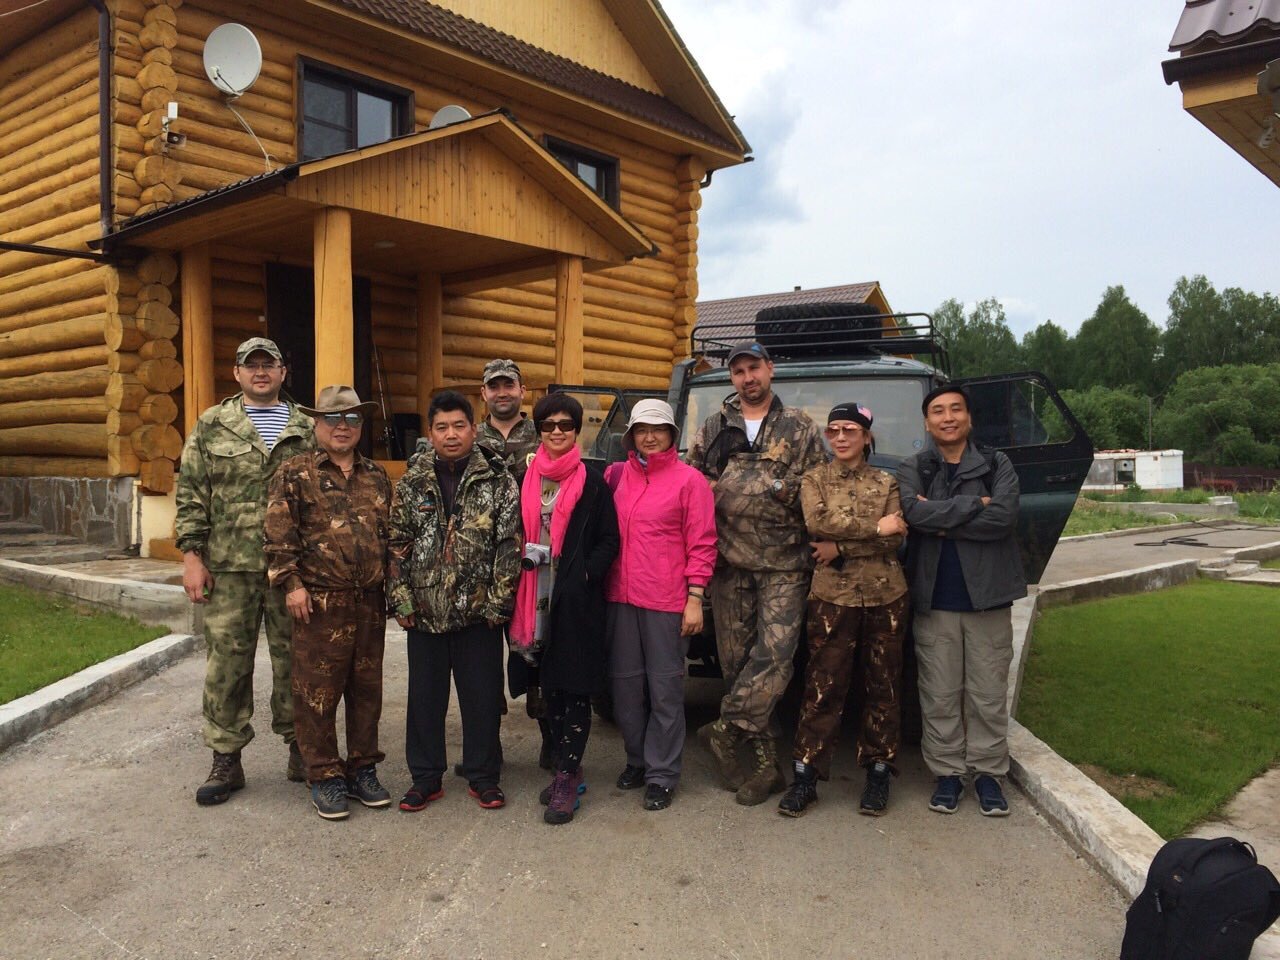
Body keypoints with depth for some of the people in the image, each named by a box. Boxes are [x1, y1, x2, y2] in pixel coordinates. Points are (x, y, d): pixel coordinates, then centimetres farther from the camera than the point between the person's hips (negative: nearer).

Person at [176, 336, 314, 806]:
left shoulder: (307, 429, 9)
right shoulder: (212, 426, 8)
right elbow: (191, 494, 5)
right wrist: (192, 555, -2)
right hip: (229, 568, 0)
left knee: (294, 661, 8)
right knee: (226, 664, 4)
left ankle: (300, 750, 21)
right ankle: (225, 760, 16)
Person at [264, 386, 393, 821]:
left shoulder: (376, 476, 14)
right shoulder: (294, 473, 0)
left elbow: (392, 535, 18)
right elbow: (279, 534, -6)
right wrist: (291, 582, -12)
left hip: (370, 603, 5)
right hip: (320, 603, -4)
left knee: (367, 688, 12)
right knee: (317, 692, 1)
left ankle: (362, 769, 25)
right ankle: (325, 778, 14)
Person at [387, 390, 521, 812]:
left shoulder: (498, 482, -3)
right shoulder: (412, 483, 4)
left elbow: (510, 544, -5)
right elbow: (397, 544, 5)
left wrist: (499, 600, -8)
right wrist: (401, 598, -1)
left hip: (478, 611, -2)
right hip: (424, 610, 2)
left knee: (483, 695, 7)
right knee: (424, 695, 11)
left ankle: (483, 776, 23)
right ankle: (425, 777, 26)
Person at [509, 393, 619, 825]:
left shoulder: (592, 482, -1)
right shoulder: (528, 479, 10)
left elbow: (609, 541, -2)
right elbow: (518, 532, 17)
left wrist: (586, 574, -14)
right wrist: (526, 555, -2)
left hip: (578, 600, -4)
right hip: (538, 598, 5)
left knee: (575, 688, -3)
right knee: (550, 686, 12)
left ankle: (567, 779, 4)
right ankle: (565, 768, 25)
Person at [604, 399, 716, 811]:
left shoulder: (689, 480, -3)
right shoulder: (615, 475, 8)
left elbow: (702, 544, -4)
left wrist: (695, 599, -9)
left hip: (666, 602, -4)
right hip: (620, 596, 4)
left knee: (665, 689, 3)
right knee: (624, 684, 12)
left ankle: (661, 774, 14)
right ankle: (637, 760, 29)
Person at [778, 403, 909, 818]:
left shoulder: (886, 483, 7)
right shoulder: (814, 479, 7)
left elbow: (895, 539, -6)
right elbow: (817, 521, -13)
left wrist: (840, 547, -14)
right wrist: (874, 526, -13)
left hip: (885, 596, 1)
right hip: (832, 596, -1)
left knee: (883, 686, 8)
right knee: (823, 687, 0)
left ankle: (878, 773, 20)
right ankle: (805, 777, 6)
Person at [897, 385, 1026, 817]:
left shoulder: (996, 465, 6)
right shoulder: (912, 469, 6)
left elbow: (1005, 517, -12)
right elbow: (913, 512, -15)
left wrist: (940, 518, -13)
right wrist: (973, 505, -13)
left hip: (988, 596, 0)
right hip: (934, 599, 0)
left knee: (988, 694, 5)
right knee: (940, 696, 6)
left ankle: (988, 772, 19)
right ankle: (947, 773, 18)